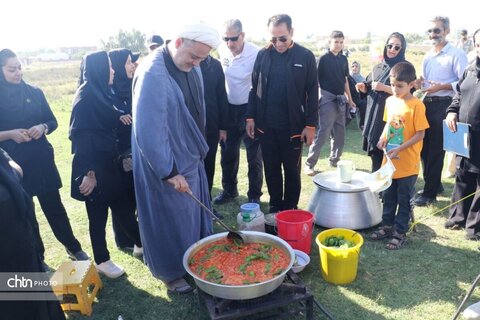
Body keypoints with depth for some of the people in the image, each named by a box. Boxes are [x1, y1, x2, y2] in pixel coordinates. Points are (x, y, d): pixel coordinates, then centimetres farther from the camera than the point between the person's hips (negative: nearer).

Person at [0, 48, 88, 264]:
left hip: (42, 160, 2)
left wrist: (42, 127, -13)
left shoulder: (35, 93, 3)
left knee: (54, 205, 10)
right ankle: (36, 259, 27)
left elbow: (53, 121, 7)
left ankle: (73, 247, 25)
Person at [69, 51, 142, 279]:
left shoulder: (100, 92, 8)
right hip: (92, 167, -8)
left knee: (121, 205, 18)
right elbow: (80, 134, -21)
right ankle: (102, 261, 23)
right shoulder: (85, 96, -17)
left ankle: (140, 243, 33)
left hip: (107, 162, 8)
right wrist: (88, 172, -24)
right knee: (98, 214, 6)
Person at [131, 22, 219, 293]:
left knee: (195, 214, 20)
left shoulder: (192, 67, 1)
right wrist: (168, 171, -23)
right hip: (167, 165, -8)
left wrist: (198, 148, 15)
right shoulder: (153, 74, -25)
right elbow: (148, 131, -26)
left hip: (191, 158, 8)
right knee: (171, 221, 9)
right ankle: (172, 273, 31)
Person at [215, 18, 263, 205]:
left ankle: (254, 195, 19)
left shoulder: (256, 53, -19)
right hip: (228, 108, 5)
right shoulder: (221, 50, -3)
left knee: (254, 156, 5)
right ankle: (229, 190, 31)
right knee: (227, 153, 14)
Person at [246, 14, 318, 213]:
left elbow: (312, 93, -4)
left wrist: (310, 125, -7)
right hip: (266, 125, 3)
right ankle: (275, 207, 28)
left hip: (293, 126, -2)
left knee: (292, 171, 10)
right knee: (271, 169, 12)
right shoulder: (263, 55, 3)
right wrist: (251, 117, 3)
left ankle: (290, 209, 25)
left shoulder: (305, 56, -4)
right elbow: (254, 88, 8)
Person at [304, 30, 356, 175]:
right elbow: (316, 80, -7)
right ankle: (309, 164, -4)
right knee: (322, 133, -10)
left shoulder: (343, 59, 11)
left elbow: (345, 80, 18)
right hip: (327, 99, -6)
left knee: (340, 134, 10)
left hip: (341, 99, 6)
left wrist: (349, 99, 19)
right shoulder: (324, 58, -5)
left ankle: (334, 160, 24)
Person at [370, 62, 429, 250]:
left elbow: (420, 134, -14)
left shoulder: (416, 105, -15)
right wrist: (383, 138, -2)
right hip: (390, 160, 6)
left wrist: (399, 149, -21)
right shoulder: (390, 101, 4)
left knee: (404, 199, 7)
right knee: (388, 196, 17)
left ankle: (400, 233, 19)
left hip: (407, 163, -6)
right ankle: (387, 226, 32)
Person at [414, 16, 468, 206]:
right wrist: (419, 83, 2)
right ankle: (435, 184, 28)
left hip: (443, 105, -7)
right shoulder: (427, 56, 15)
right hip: (426, 103, 7)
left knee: (436, 149, -2)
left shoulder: (456, 54, -7)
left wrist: (441, 87, -21)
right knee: (424, 146, 12)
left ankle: (430, 192, 7)